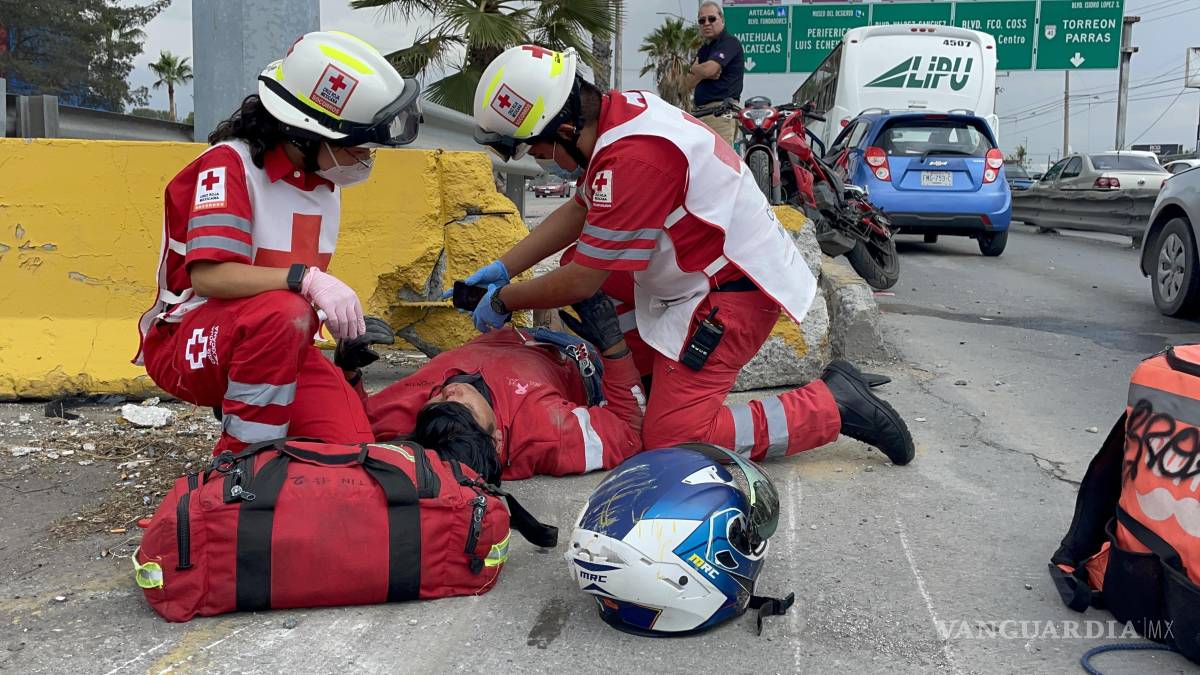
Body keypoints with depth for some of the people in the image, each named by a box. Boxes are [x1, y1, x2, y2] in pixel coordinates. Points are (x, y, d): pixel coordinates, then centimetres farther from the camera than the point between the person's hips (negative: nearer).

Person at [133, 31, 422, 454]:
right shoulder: (232, 163, -16)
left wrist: (348, 322, 3)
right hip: (187, 341, -6)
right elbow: (208, 276, -28)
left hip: (276, 342, 7)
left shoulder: (326, 182, 7)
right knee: (281, 313, -39)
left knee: (351, 445, -16)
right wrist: (306, 279, -38)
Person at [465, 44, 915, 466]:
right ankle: (654, 374, 16)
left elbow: (581, 283, -21)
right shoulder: (620, 110, -1)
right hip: (709, 268, 10)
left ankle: (833, 405, -2)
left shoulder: (631, 157, -29)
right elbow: (578, 212, 14)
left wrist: (502, 301, -5)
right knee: (580, 258, 13)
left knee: (672, 438, -9)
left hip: (732, 292, -10)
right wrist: (501, 269, 11)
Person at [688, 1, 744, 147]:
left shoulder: (729, 42, -4)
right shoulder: (704, 48, 24)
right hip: (701, 113, 9)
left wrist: (693, 69, 5)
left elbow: (708, 69, -18)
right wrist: (703, 73, -7)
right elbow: (689, 83, 15)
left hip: (720, 114, -9)